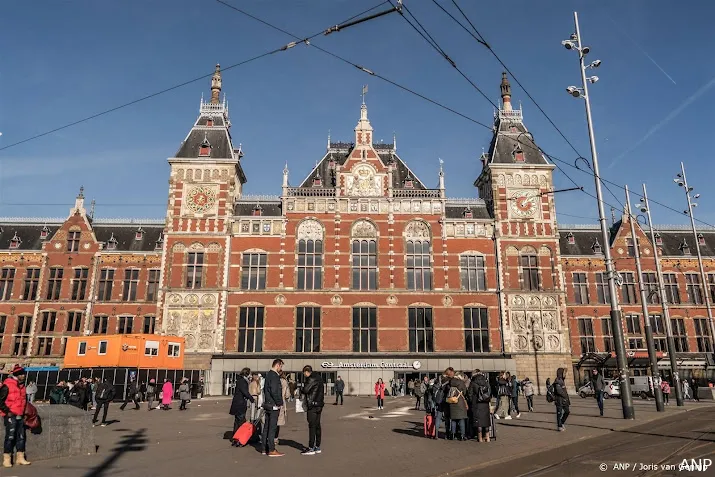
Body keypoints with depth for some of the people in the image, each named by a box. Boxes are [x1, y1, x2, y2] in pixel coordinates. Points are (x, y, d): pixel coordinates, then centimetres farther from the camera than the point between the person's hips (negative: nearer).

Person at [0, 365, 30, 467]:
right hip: (10, 416, -7)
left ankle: (20, 458, 16)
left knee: (21, 437, 9)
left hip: (20, 416, 7)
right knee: (10, 437, -6)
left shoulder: (22, 386, 13)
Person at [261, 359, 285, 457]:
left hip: (267, 404, 10)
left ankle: (265, 448, 21)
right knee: (272, 428, -6)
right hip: (273, 405, -10)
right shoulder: (274, 376, -16)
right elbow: (274, 391, -24)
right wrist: (279, 403, -13)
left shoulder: (268, 375, 14)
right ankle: (271, 450, -3)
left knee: (266, 427, 14)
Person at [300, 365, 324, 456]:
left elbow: (305, 390, -21)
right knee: (317, 425, 13)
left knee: (312, 426, -7)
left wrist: (301, 389, 2)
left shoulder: (312, 379, -13)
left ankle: (311, 448, -6)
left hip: (313, 405, -10)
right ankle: (317, 447, 19)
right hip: (319, 404, 10)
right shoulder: (318, 378, 17)